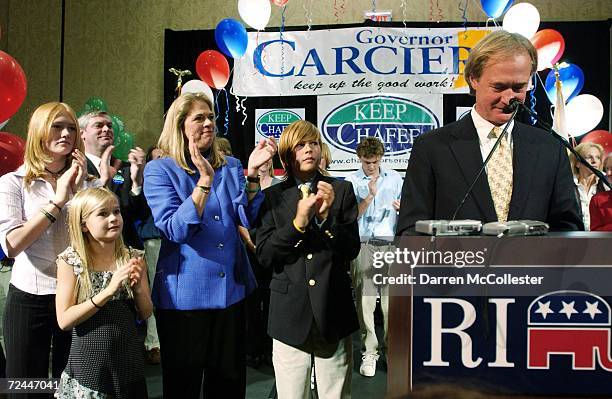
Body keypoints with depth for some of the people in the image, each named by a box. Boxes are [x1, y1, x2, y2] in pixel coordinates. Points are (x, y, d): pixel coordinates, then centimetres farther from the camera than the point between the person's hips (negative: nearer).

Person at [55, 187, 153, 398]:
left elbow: (145, 313, 2)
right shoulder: (70, 261, -9)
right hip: (88, 365, -2)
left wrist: (138, 288, -17)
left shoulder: (133, 258, -1)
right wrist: (109, 291, -23)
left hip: (129, 360, 3)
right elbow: (64, 321, -14)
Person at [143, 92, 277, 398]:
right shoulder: (159, 170, -6)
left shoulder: (230, 166, 7)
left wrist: (252, 174, -14)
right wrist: (204, 181, -26)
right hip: (184, 295, -4)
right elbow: (175, 230, -18)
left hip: (231, 290, 4)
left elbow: (251, 221, -2)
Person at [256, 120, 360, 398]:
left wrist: (327, 215, -16)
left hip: (333, 310, 0)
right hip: (290, 312, 0)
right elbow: (264, 255, -5)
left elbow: (352, 249, -1)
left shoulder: (341, 190, 4)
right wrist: (298, 222, -17)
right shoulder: (272, 197, 4)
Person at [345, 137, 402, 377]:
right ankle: (369, 353, 4)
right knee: (364, 299, -4)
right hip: (363, 243, -1)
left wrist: (401, 208, -5)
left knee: (392, 299, 0)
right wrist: (370, 195, -12)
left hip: (390, 243, 2)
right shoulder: (352, 181, 6)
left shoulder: (395, 178, 14)